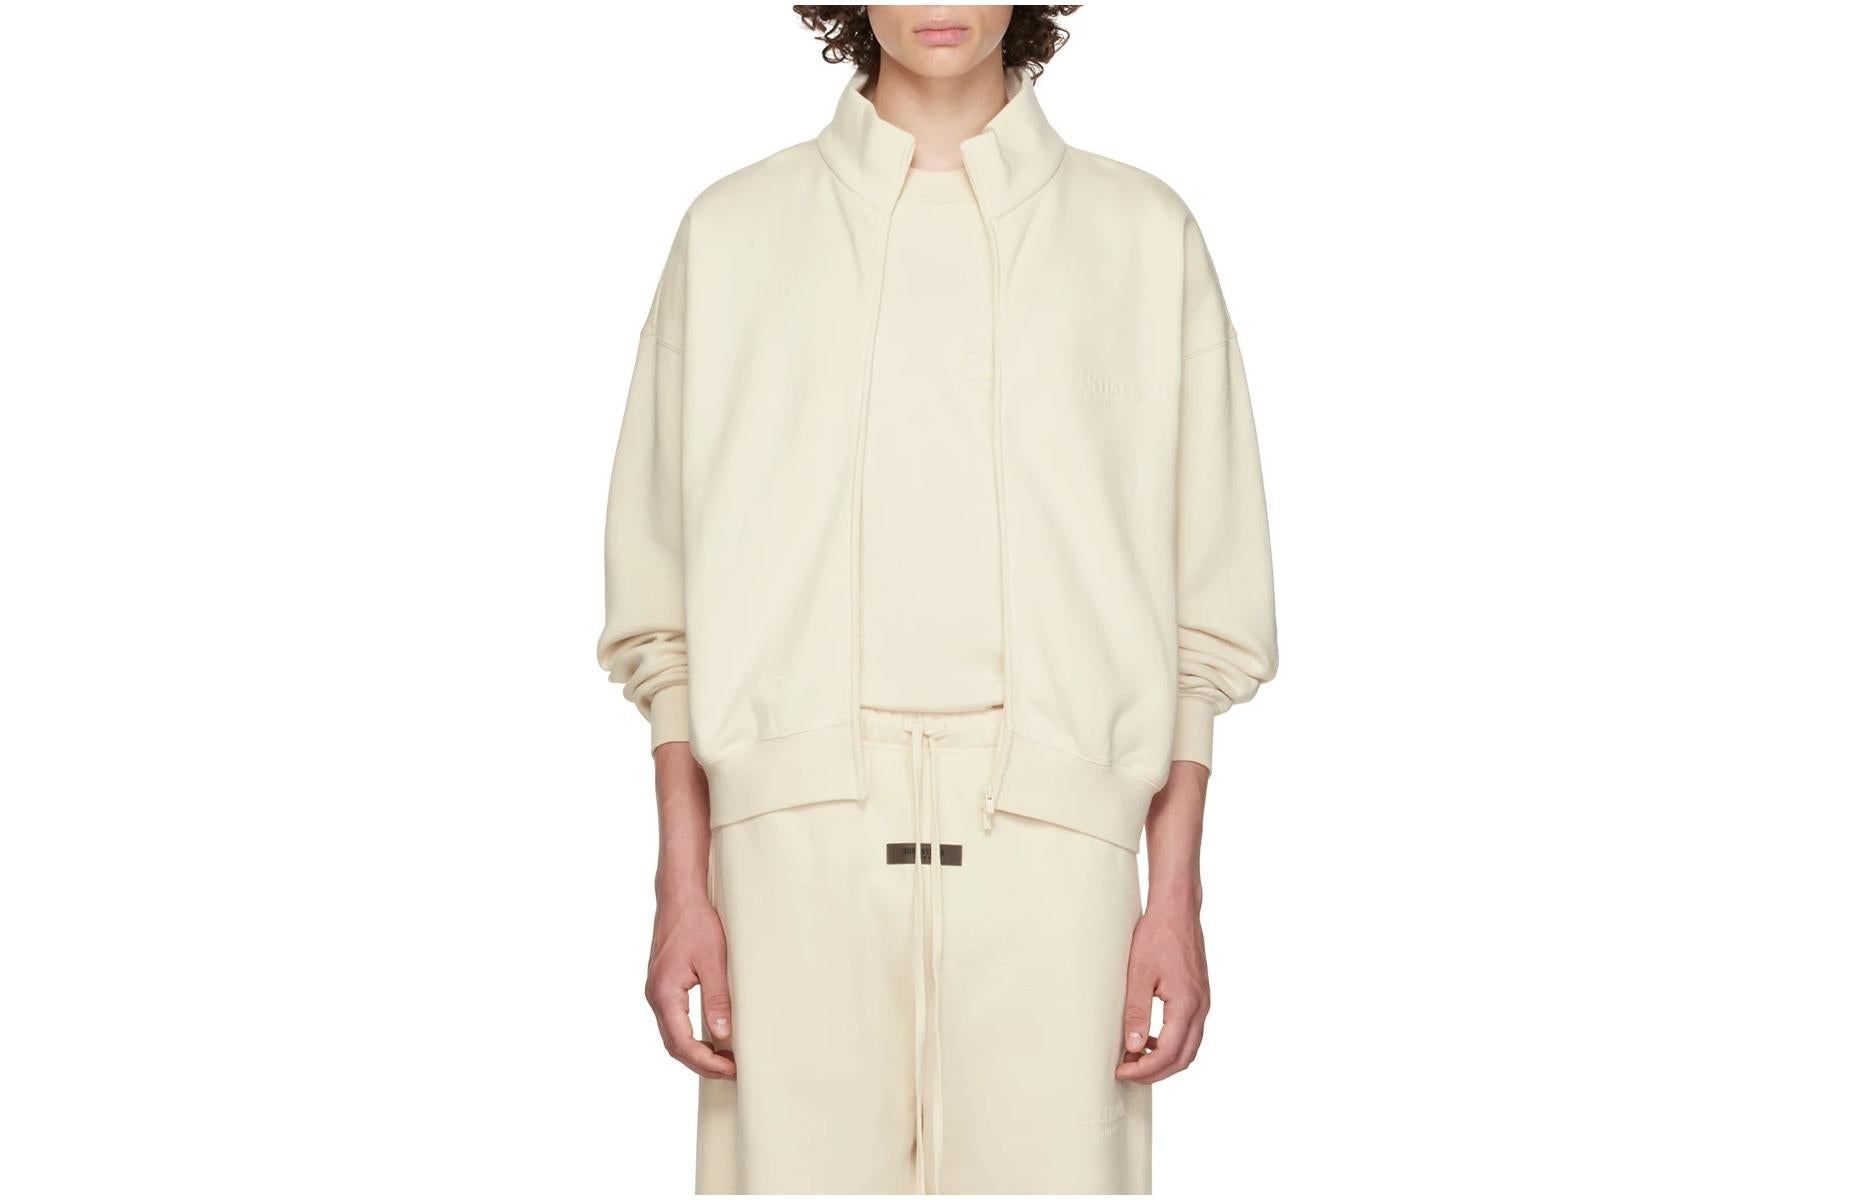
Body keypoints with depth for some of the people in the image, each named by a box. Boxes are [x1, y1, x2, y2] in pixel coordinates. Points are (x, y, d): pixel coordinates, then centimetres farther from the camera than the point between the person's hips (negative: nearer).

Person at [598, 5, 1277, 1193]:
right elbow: (669, 608, 8)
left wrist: (1178, 895, 1)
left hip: (1051, 829, 0)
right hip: (799, 823, 1)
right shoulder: (733, 233, 10)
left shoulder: (1142, 235, 8)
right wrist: (682, 886, 1)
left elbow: (1200, 613, 7)